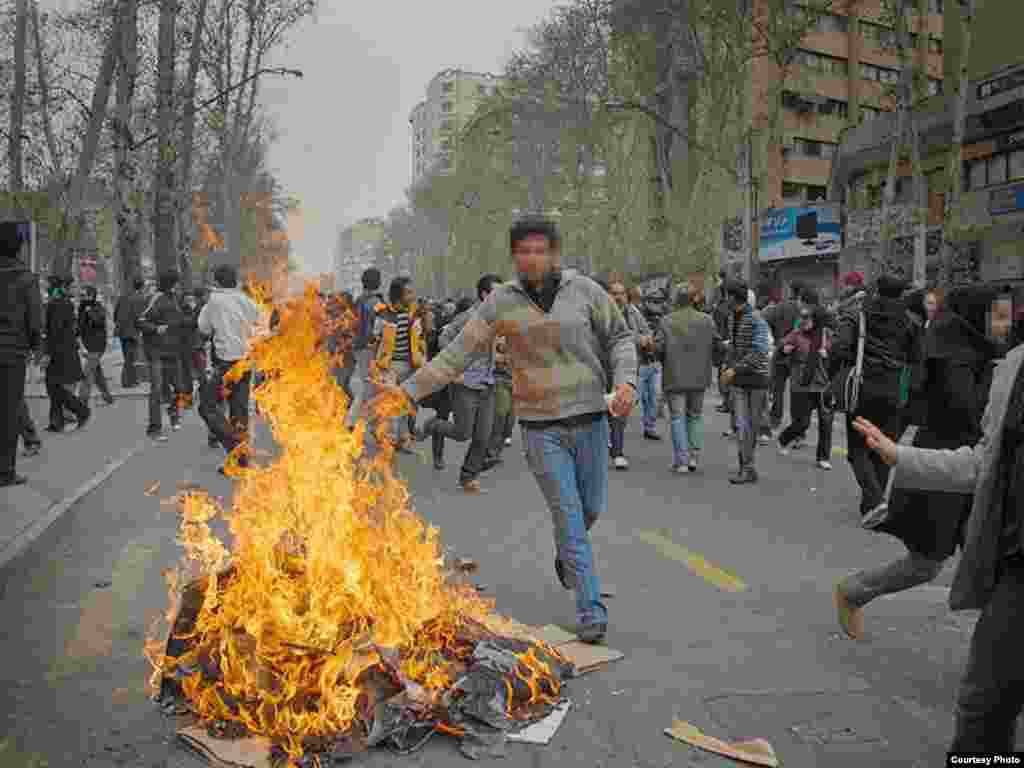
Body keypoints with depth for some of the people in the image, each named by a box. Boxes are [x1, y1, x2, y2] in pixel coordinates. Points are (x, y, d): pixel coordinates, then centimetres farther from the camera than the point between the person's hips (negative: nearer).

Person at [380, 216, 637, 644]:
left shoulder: (584, 290, -1)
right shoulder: (502, 302, -3)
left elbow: (619, 338, 7)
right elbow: (457, 354, -2)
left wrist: (626, 382, -11)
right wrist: (408, 390, -6)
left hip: (590, 419, 2)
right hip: (541, 426, -2)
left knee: (592, 507, 15)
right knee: (569, 516, -3)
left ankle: (566, 553, 48)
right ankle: (591, 610, 9)